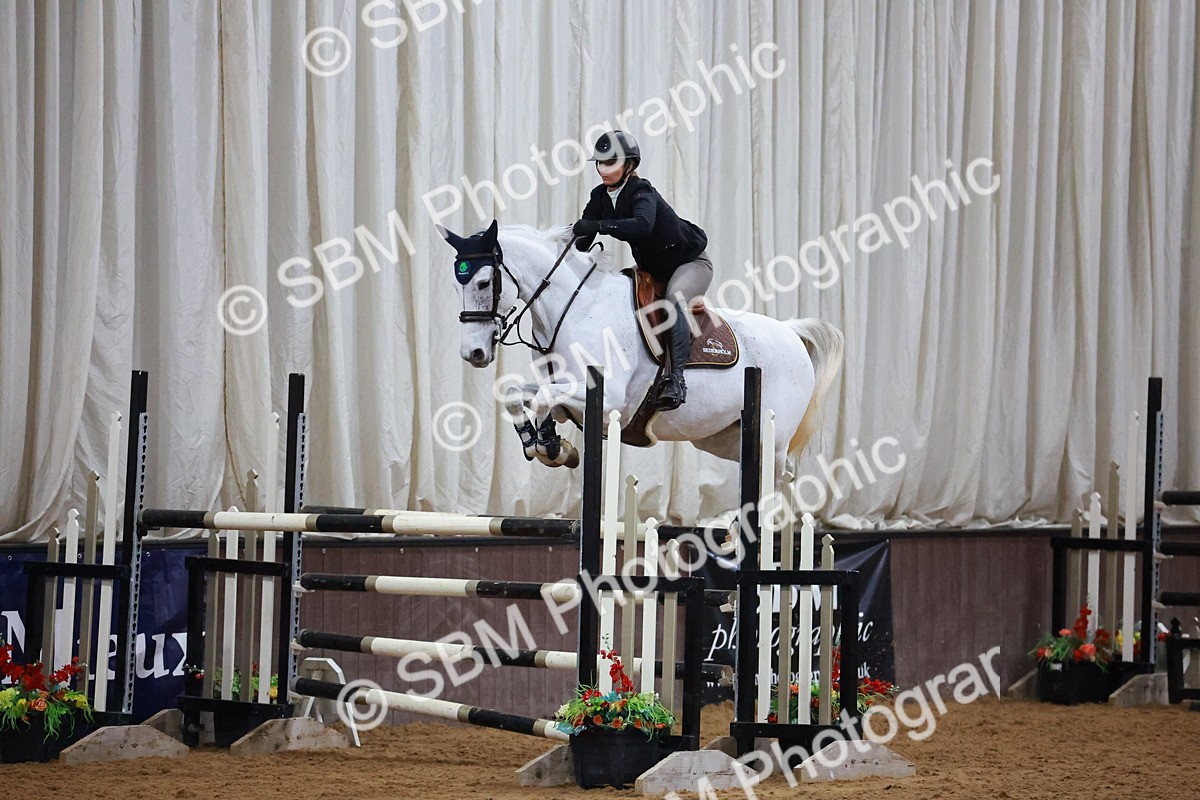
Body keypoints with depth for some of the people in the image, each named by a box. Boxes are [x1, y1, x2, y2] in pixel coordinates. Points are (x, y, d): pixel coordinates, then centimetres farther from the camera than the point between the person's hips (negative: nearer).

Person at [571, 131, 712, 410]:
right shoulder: (600, 197, -5)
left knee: (674, 297, -36)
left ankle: (675, 377, -45)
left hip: (690, 262, -9)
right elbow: (581, 241, -2)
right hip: (651, 268, 9)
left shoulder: (642, 193, -27)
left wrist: (598, 225, -58)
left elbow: (642, 225, -49)